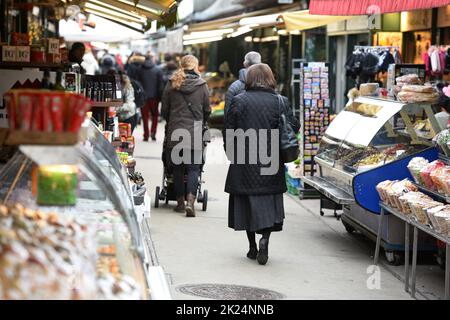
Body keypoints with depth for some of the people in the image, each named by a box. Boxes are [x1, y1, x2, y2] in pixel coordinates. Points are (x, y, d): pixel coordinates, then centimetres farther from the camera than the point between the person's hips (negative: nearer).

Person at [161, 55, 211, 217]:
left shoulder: (172, 84, 1)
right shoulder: (202, 85, -2)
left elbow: (164, 110, 6)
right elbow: (207, 110, 5)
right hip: (195, 134, -1)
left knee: (177, 168, 11)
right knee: (193, 168, 2)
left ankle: (180, 202, 16)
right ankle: (190, 201, -14)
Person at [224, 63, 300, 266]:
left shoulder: (238, 101, -4)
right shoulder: (280, 102, -2)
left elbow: (228, 131, -1)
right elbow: (294, 128, 0)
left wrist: (231, 154, 12)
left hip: (244, 162, 0)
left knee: (247, 202, 10)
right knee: (269, 203, 8)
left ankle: (252, 247, 14)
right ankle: (265, 238, -13)